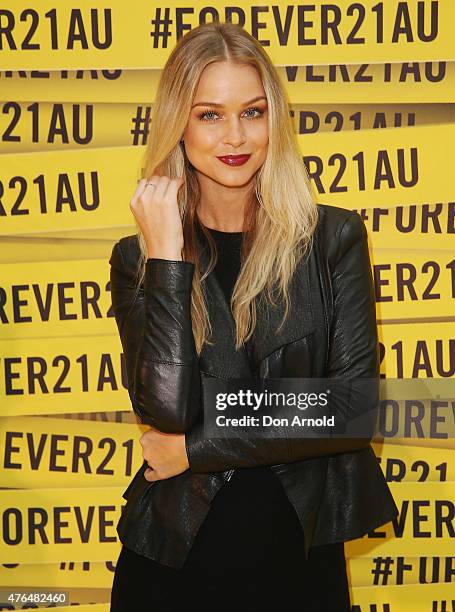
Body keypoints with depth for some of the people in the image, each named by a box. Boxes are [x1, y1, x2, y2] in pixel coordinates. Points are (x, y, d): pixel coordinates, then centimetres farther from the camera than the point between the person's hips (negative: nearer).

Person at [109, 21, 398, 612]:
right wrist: (166, 254, -18)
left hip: (301, 552, 0)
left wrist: (199, 449, -13)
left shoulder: (333, 237, -4)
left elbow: (356, 404, -12)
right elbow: (165, 410, -16)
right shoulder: (138, 257, -2)